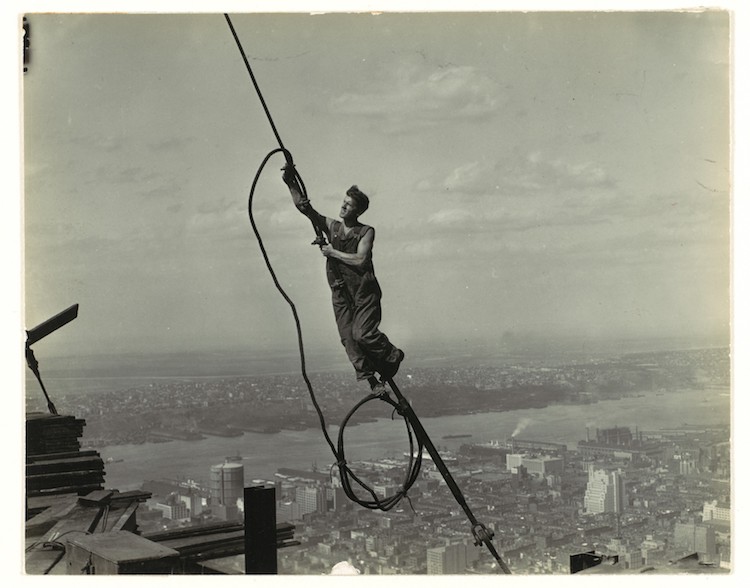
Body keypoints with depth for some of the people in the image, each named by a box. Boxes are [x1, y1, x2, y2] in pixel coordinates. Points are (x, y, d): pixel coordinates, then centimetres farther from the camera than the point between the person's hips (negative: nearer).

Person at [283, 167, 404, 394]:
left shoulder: (366, 232, -1)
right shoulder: (331, 226, 10)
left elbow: (360, 260, -15)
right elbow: (303, 206, 4)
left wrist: (333, 252, -9)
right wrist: (291, 183, -6)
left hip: (364, 290, -4)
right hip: (340, 292, 4)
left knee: (363, 334, -17)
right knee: (348, 339, -5)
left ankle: (392, 356, 10)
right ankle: (371, 380, 0)